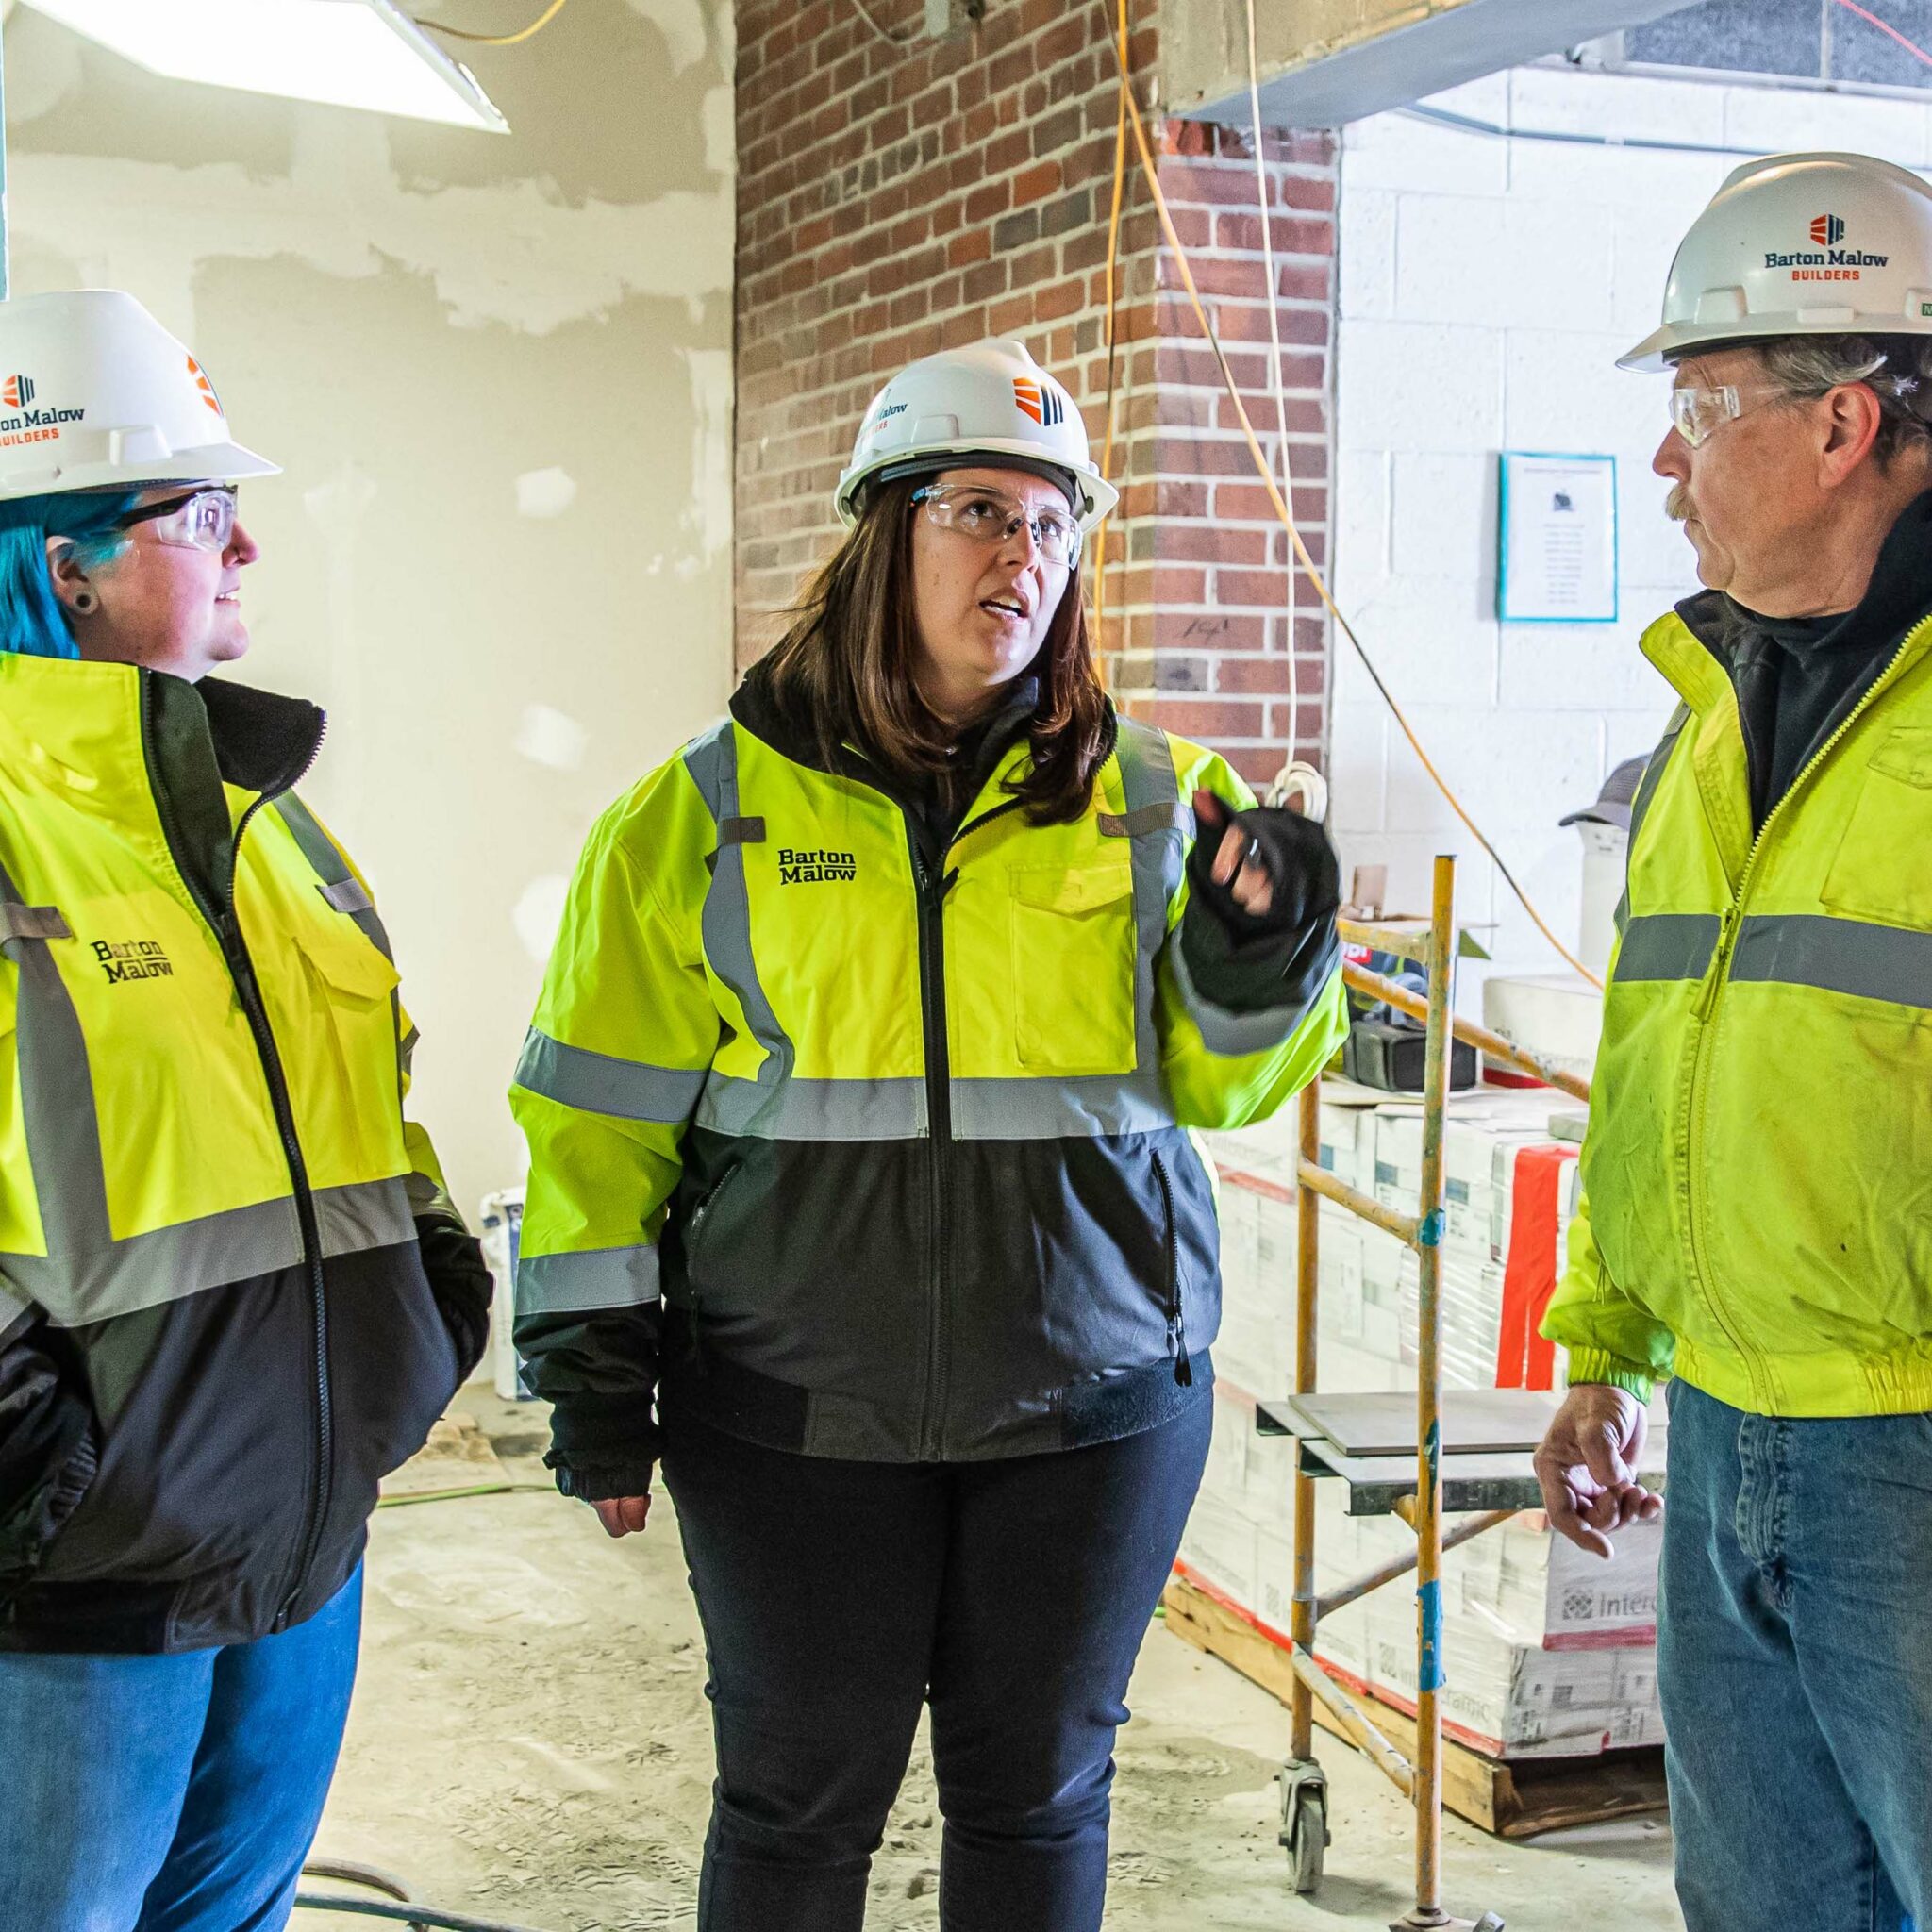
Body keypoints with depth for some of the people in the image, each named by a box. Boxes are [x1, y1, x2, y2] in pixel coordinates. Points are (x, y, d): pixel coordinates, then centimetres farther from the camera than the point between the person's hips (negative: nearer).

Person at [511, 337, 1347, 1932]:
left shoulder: (1147, 801, 3)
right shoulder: (715, 810, -1)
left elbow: (1210, 1082, 5)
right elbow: (607, 1115, 2)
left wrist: (1262, 952, -15)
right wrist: (594, 1380, -1)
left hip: (1091, 1400, 2)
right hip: (799, 1418, -1)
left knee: (1037, 1795, 14)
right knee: (800, 1803, 10)